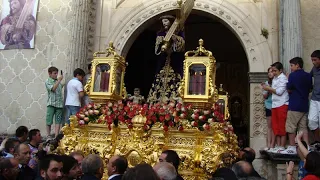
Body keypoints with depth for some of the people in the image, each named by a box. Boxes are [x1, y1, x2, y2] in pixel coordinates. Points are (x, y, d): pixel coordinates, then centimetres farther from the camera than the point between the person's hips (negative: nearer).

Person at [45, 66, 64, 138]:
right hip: (51, 103, -4)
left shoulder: (58, 81, 12)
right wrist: (59, 80, -16)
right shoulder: (47, 81, -1)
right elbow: (53, 88, -17)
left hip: (59, 103, 4)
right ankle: (48, 135, 16)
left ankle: (56, 136, 4)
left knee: (58, 121, 2)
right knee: (49, 121, 3)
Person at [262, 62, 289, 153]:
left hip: (282, 105, -8)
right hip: (275, 105, 8)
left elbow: (279, 91, -15)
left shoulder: (283, 78, -7)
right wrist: (267, 89, 2)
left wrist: (268, 88, -8)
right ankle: (278, 146, 13)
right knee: (276, 127, 8)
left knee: (282, 126, -3)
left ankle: (282, 147, 1)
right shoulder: (274, 79, 17)